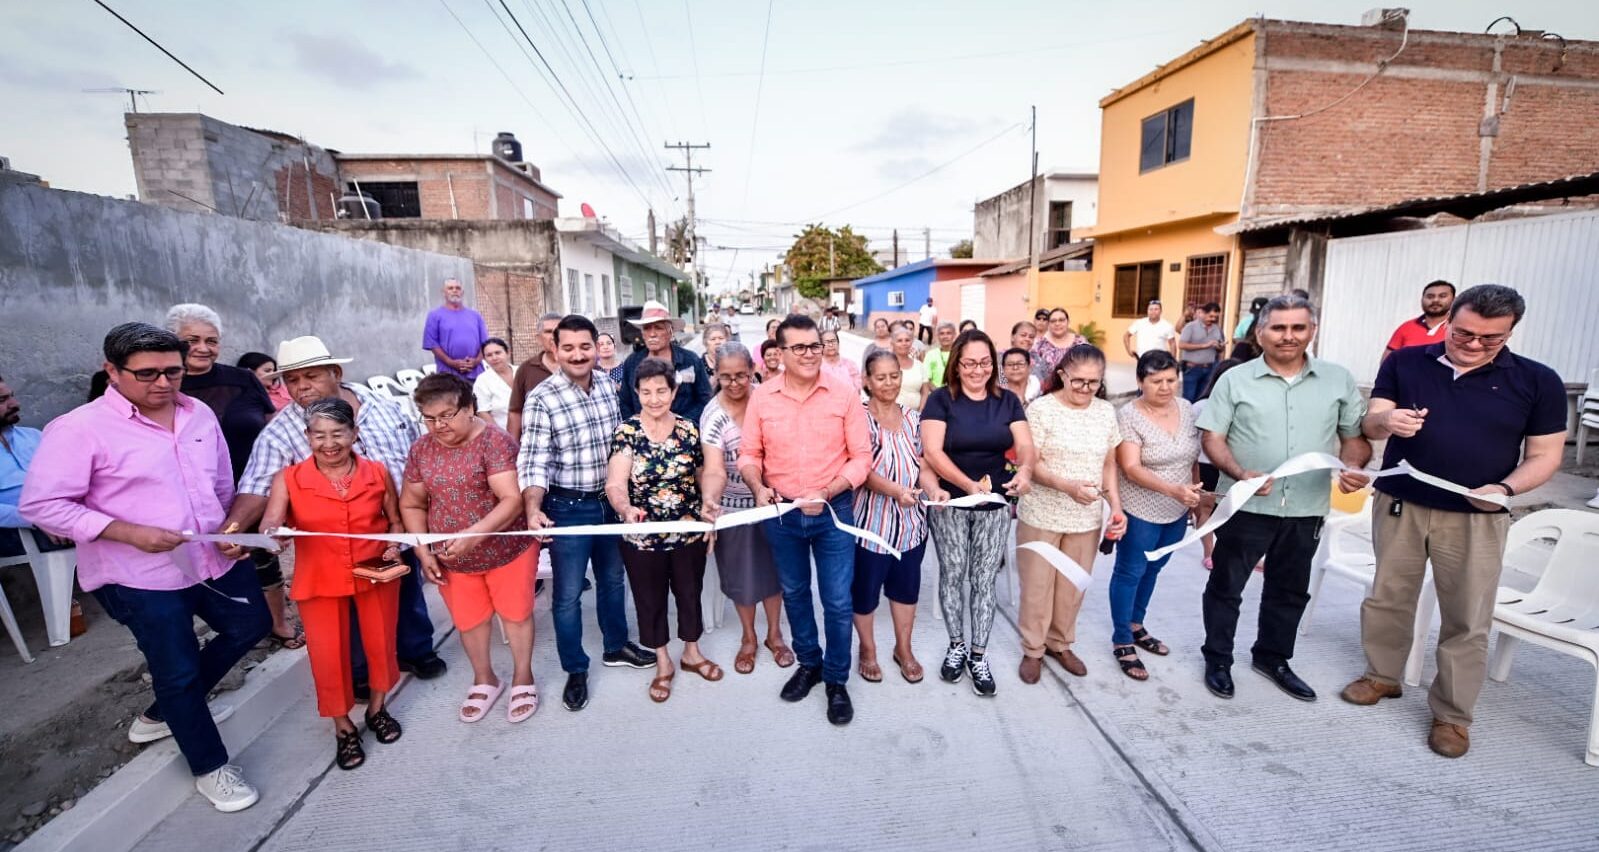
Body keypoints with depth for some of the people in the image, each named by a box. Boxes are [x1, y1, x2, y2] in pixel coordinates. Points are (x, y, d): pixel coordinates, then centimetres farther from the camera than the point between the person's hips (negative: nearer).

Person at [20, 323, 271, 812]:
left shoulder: (200, 414, 2)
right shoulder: (80, 428, -15)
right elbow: (40, 506, -15)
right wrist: (129, 532, -24)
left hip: (215, 560, 6)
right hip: (143, 578, -6)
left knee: (251, 625, 20)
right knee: (178, 670, 6)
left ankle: (162, 715, 41)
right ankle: (210, 767, 27)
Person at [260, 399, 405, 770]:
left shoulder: (377, 473, -5)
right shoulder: (288, 479, -8)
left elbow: (395, 519, 6)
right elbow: (270, 523, -18)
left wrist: (395, 544, -12)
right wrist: (272, 535, -39)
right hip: (319, 581, -1)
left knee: (381, 643, 14)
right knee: (328, 655, 6)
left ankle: (377, 709, 40)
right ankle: (343, 728, 29)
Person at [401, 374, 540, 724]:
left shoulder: (495, 441, -19)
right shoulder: (420, 450, -2)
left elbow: (512, 499, -26)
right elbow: (412, 505, 7)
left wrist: (474, 534, -37)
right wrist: (423, 552, -2)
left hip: (507, 550, -5)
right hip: (451, 559, 5)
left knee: (515, 614, 12)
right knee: (468, 621, 19)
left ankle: (523, 678, 34)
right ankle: (484, 680, 43)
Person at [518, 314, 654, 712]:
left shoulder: (608, 384, -1)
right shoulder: (542, 399, -16)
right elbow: (534, 461, -20)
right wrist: (533, 509, -35)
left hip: (610, 500, 5)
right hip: (568, 508, -5)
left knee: (612, 579, 21)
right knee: (569, 593, 7)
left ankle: (616, 646, 42)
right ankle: (575, 670, 26)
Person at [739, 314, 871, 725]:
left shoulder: (845, 394, -10)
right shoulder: (762, 396, -4)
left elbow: (861, 457, -9)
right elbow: (749, 453, 3)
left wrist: (826, 493, -20)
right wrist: (759, 488, -16)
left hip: (834, 511, -2)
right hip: (781, 513, 3)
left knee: (838, 601, 5)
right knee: (794, 593, 19)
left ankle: (837, 680, 28)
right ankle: (808, 663, 43)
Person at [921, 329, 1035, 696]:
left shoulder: (1008, 401, 3)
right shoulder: (941, 399, -7)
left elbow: (1025, 445, -4)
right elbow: (932, 451, -17)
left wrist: (1025, 472, -28)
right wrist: (969, 483, -31)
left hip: (995, 506, 2)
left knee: (984, 580, 8)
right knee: (952, 574, 8)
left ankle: (978, 655, 23)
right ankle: (956, 645, 29)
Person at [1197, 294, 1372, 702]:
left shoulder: (1338, 380, 4)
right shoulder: (1235, 380, -4)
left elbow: (1355, 436, 9)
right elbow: (1211, 437, -6)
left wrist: (1354, 467, -12)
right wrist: (1239, 474, -22)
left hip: (1307, 509, 3)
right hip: (1246, 506, -3)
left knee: (1290, 591, 18)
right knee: (1225, 586, 7)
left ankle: (1272, 657, 38)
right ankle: (1218, 660, 24)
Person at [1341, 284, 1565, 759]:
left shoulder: (1538, 381, -2)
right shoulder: (1404, 363, -1)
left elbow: (1545, 455, 0)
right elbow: (1370, 425, -3)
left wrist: (1505, 488, -19)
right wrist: (1387, 421, -27)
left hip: (1476, 518, -1)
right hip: (1398, 505, 1)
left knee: (1468, 620, 6)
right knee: (1387, 598, 13)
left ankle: (1453, 714, 21)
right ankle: (1382, 676, 32)